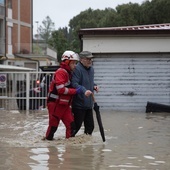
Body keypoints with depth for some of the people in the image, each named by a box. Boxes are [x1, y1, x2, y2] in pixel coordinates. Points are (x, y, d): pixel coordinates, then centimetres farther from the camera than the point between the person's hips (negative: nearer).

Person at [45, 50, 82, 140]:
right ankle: (48, 139, 19)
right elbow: (61, 89, -25)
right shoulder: (61, 72, -16)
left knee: (71, 124, -1)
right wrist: (75, 91, -22)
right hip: (55, 104, -8)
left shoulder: (68, 73, 15)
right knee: (53, 125, 2)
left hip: (64, 104, 9)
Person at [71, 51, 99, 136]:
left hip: (89, 104, 9)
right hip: (79, 104, -9)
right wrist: (84, 90, -39)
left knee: (90, 125, 13)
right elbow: (74, 84, -26)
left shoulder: (91, 69, 14)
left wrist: (94, 86, 8)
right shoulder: (77, 69, -16)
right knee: (77, 125, -4)